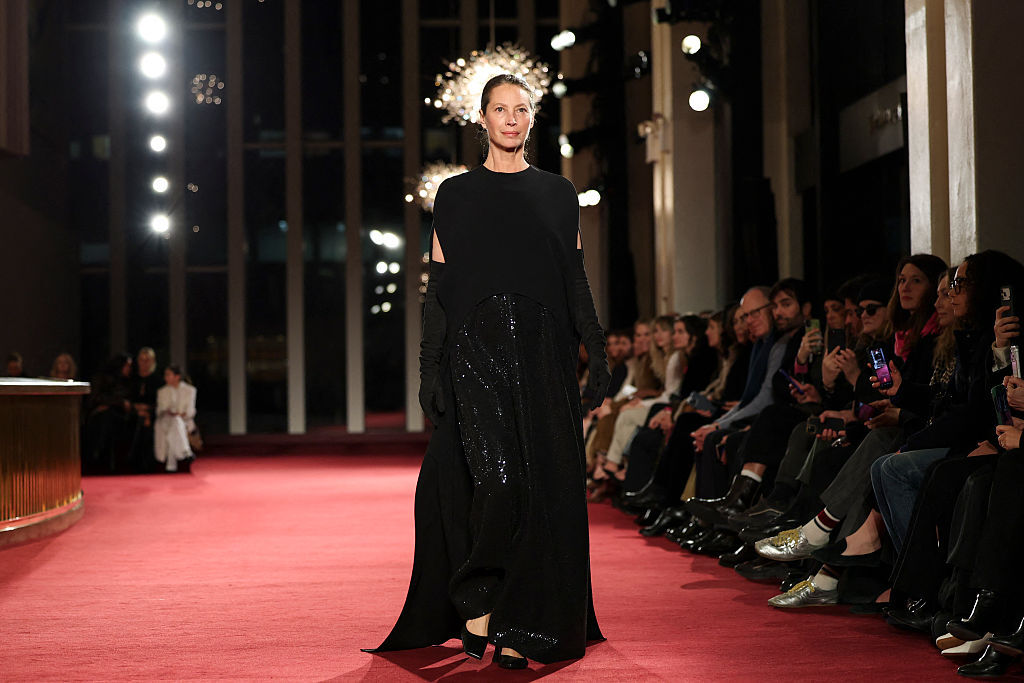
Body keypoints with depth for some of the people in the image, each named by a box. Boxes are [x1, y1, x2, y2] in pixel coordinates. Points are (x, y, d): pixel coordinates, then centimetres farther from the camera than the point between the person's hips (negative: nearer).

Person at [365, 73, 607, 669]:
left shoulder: (559, 194, 12)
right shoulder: (456, 195, 8)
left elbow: (576, 282, 11)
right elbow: (439, 288, 5)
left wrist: (598, 351, 1)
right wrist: (429, 366, -2)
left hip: (543, 355, 2)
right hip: (475, 351, -2)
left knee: (541, 489, -3)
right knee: (498, 477, -16)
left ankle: (521, 628, 4)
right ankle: (476, 601, 3)